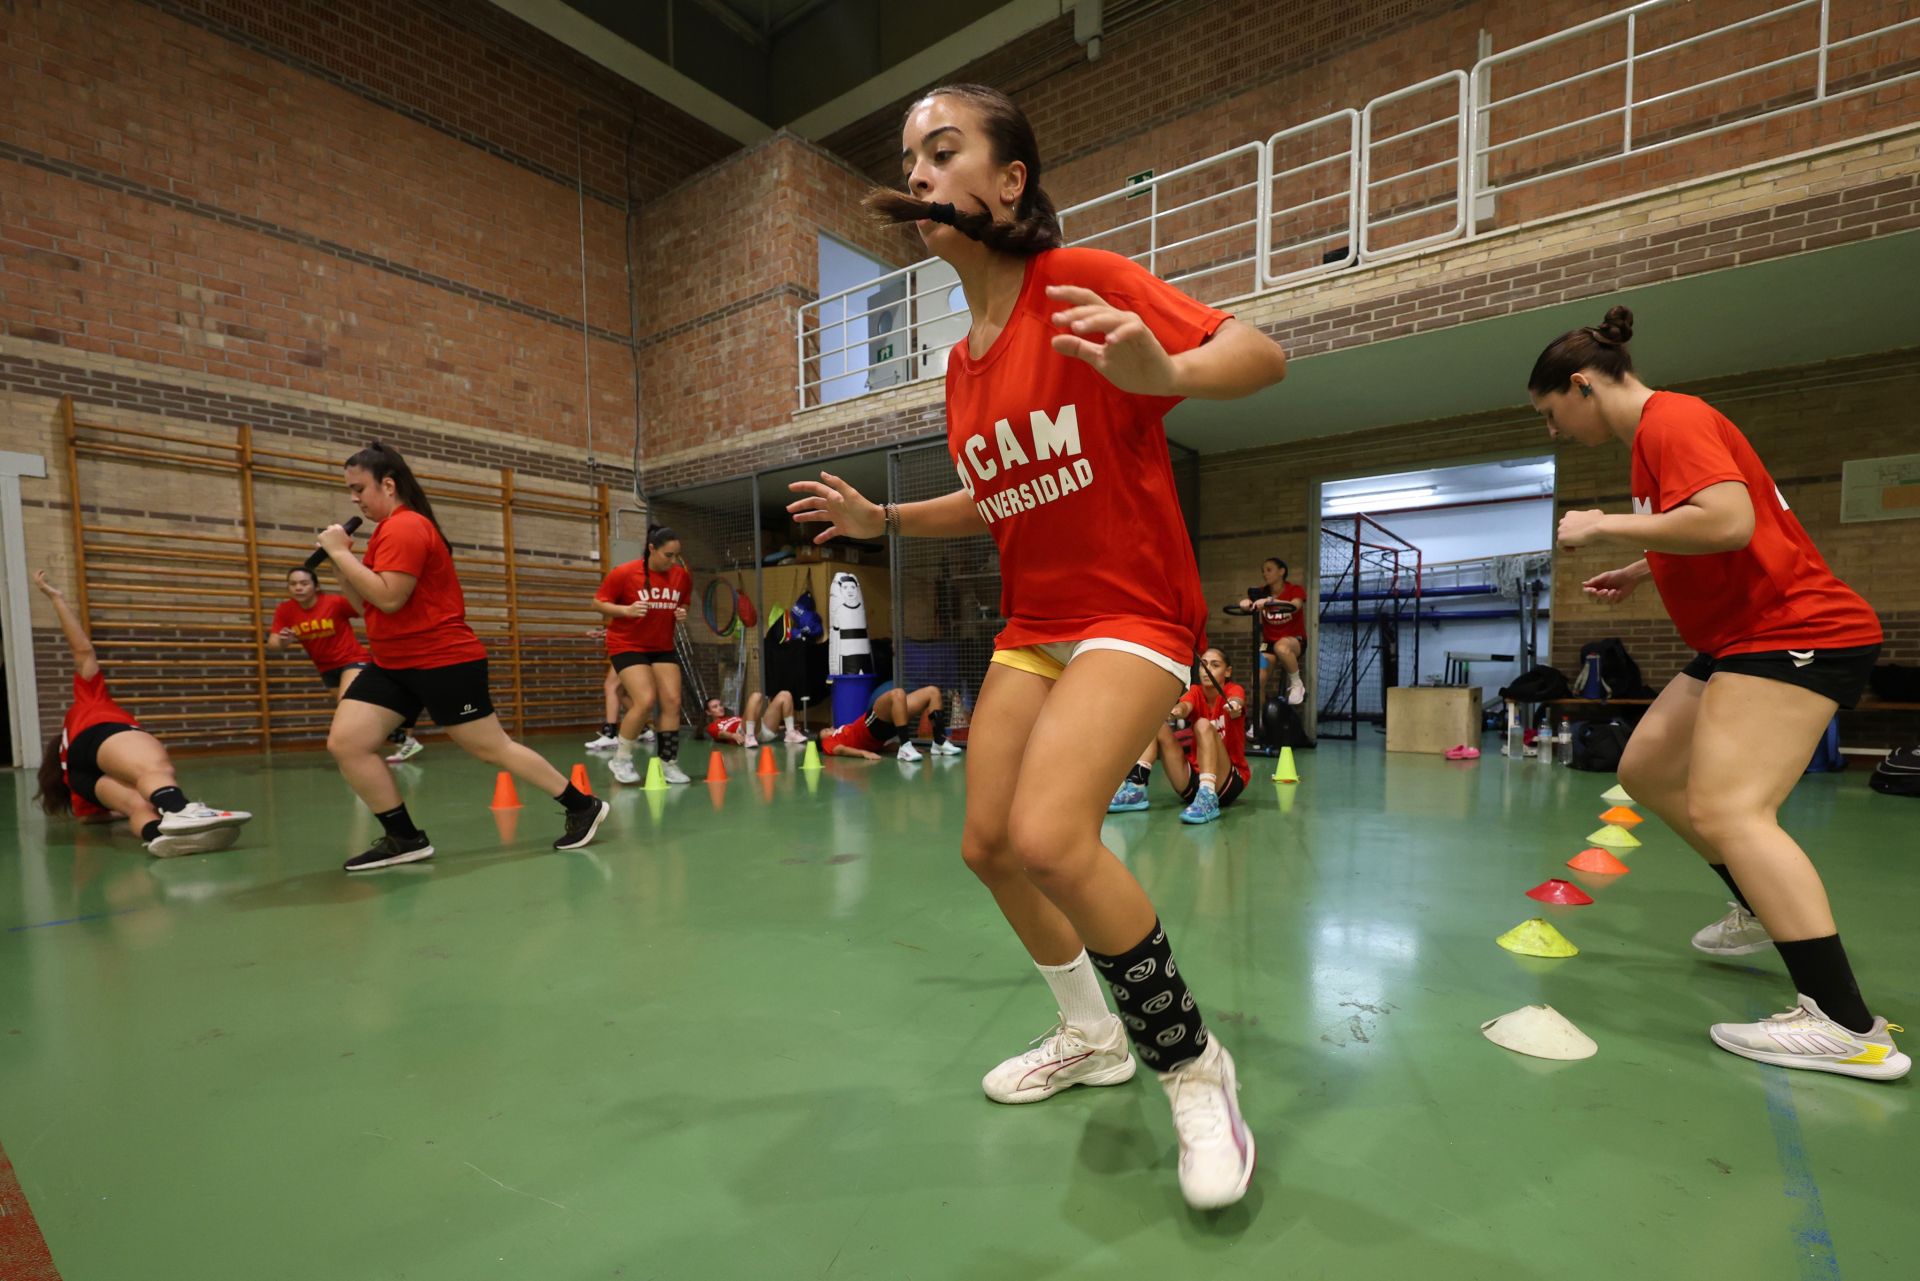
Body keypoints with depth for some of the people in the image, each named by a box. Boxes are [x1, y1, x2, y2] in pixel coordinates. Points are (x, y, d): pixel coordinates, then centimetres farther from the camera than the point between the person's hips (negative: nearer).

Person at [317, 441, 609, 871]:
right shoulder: (390, 530, 17)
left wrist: (341, 553, -16)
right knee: (345, 742, -1)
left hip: (444, 662, -9)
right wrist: (339, 559, 5)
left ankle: (583, 806, 9)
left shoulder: (406, 527, -15)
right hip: (393, 664, 9)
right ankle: (405, 840, 9)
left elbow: (388, 598, -25)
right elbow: (364, 604, 18)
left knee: (493, 748, -3)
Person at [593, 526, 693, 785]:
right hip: (627, 646, -5)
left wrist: (682, 615, -7)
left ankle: (668, 763, 8)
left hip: (663, 647, 5)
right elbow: (598, 603, -8)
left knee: (672, 701, -3)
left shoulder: (683, 576, -2)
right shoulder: (623, 573, -15)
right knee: (646, 700, -18)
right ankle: (621, 759, 3)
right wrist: (626, 610, -25)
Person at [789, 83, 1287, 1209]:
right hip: (1032, 628, 8)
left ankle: (1194, 1067, 2)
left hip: (1132, 613, -8)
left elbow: (1263, 355, -16)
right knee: (989, 845, 8)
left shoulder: (1083, 282, -9)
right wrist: (879, 519, 13)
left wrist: (1160, 372, -37)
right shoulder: (963, 363, 13)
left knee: (1050, 838, -26)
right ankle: (1090, 1037, 34)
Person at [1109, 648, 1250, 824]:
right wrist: (1177, 710, -47)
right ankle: (1136, 789, -24)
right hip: (1193, 780, 4)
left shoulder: (1233, 690, -5)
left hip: (1228, 783, -4)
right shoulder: (1196, 692, 3)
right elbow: (1185, 706, -22)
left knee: (1203, 725, -27)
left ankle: (1208, 797, -40)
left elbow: (1236, 702, -31)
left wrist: (1234, 706, -56)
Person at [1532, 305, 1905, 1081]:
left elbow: (1729, 521, -31)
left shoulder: (1671, 420, -16)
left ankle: (1849, 1029, -15)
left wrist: (1604, 527, -21)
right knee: (1645, 768, 14)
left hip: (1794, 633, -11)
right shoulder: (1657, 433, 15)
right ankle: (1764, 907, 32)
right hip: (1744, 637, 11)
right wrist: (1640, 573, 19)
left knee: (1726, 807, -20)